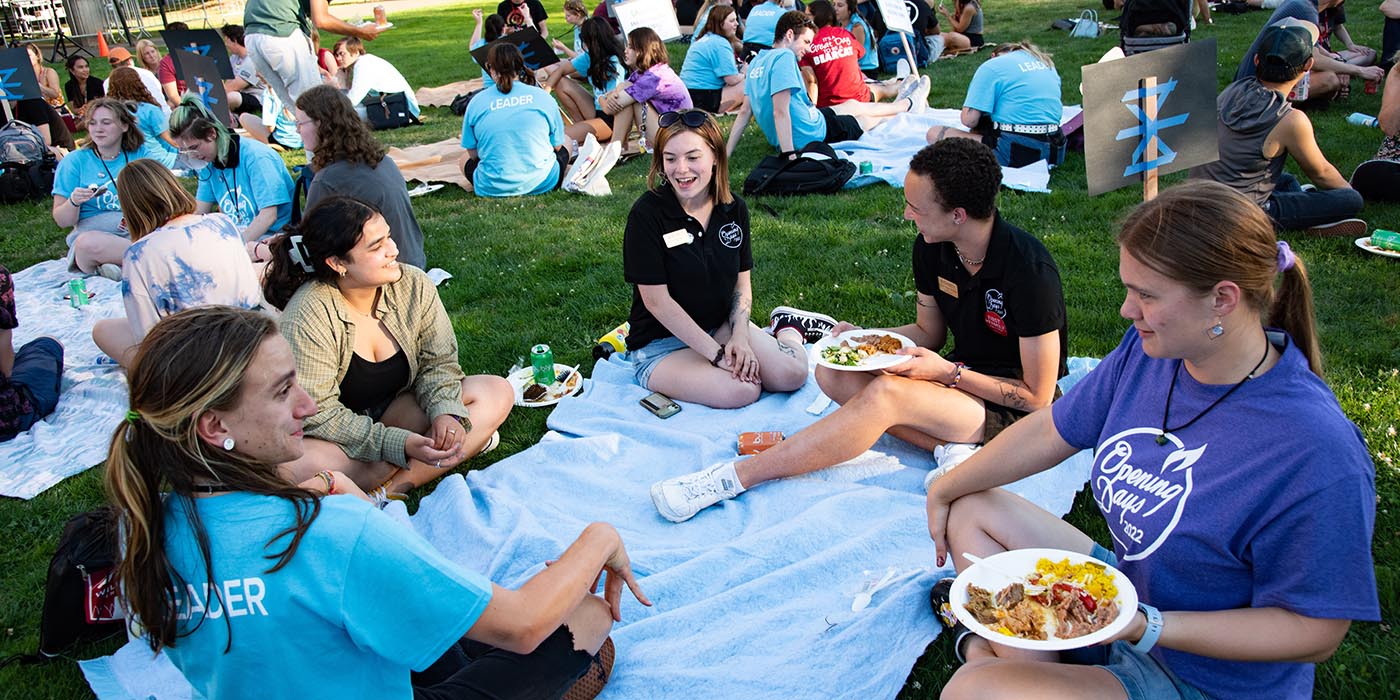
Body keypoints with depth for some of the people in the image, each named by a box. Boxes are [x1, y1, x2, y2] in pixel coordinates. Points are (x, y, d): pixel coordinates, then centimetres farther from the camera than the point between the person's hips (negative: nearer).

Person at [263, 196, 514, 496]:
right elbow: (316, 413, -23)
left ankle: (387, 490, -24)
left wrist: (446, 412, -25)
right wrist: (400, 444, -32)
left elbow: (438, 361, -3)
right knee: (292, 467, -37)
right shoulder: (307, 316, -23)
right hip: (339, 437, -4)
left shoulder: (414, 284, -11)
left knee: (497, 392, -15)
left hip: (396, 410, 5)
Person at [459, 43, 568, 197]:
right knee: (563, 149, 32)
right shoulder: (542, 96, -1)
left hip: (493, 188, -1)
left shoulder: (476, 102, 0)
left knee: (465, 158, 30)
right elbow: (557, 145, 7)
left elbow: (473, 153, 5)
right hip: (541, 183, 2)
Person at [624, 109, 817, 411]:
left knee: (792, 375, -15)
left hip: (722, 326, 5)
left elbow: (742, 282, 4)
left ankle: (788, 328, 18)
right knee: (741, 391, -29)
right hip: (660, 345, -4)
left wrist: (739, 336, -15)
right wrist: (716, 353, -20)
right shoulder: (647, 213, -18)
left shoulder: (734, 209, -1)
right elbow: (656, 300, -18)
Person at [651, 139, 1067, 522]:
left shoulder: (1029, 270, -26)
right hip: (960, 378, 8)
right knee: (834, 374, -13)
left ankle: (733, 478, -30)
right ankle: (951, 446, -22)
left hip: (1012, 411, -8)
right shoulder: (931, 248, -5)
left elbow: (1037, 396, -19)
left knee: (886, 393, -33)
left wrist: (948, 372, -24)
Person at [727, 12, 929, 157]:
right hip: (811, 136, -9)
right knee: (868, 118, 19)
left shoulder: (757, 61, 5)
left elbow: (745, 111, 5)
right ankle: (909, 104, 46)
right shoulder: (784, 57, -23)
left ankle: (908, 104, 50)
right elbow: (780, 111, -30)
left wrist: (727, 153, 7)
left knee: (853, 106, 28)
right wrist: (789, 154, -33)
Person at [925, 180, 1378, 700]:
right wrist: (945, 490, 8)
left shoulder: (1318, 455, -31)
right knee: (973, 510, 6)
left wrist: (1146, 627, -29)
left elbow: (1316, 633, -23)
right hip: (1125, 589, 8)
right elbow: (1051, 431, 4)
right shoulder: (1153, 346, -9)